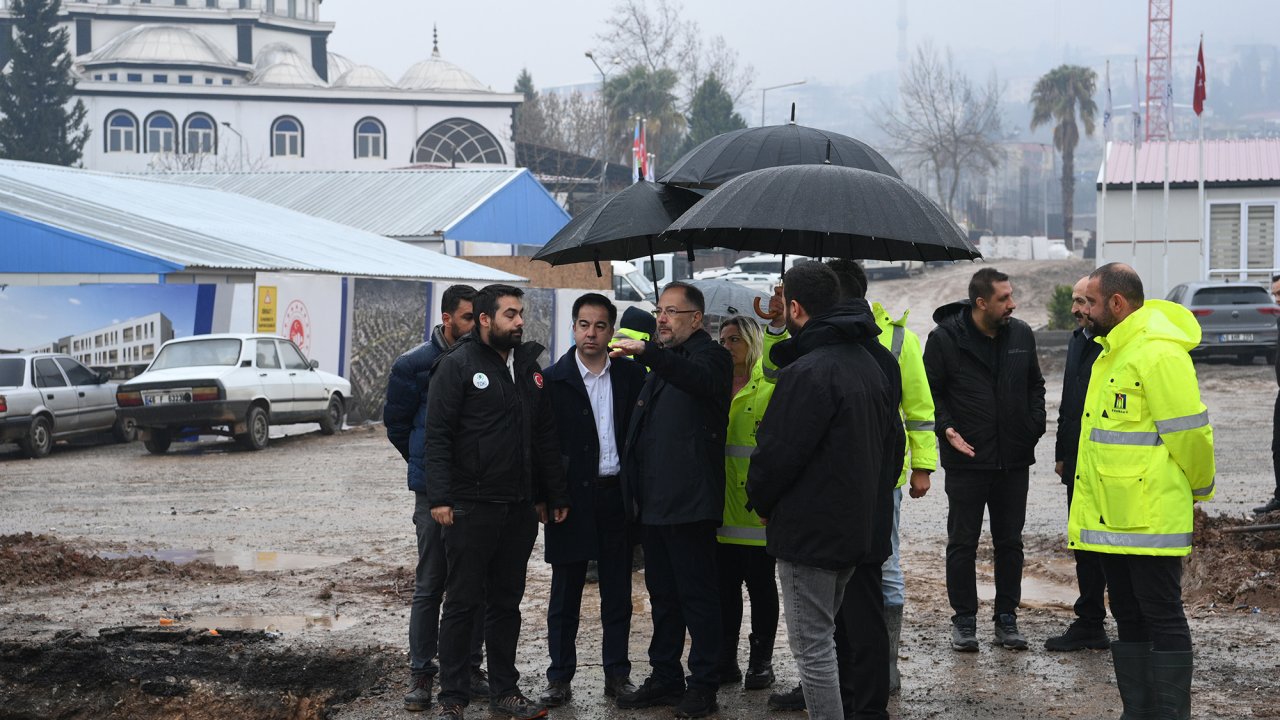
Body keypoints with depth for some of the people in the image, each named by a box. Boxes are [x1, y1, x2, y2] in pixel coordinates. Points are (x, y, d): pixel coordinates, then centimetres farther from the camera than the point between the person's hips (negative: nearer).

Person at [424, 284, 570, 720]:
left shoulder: (529, 367, 13)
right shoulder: (458, 365, -6)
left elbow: (546, 437, 17)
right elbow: (438, 435, -10)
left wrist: (555, 495, 13)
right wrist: (440, 497, -18)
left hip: (520, 508, 6)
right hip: (471, 507, -6)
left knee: (507, 602, 13)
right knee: (462, 603, 1)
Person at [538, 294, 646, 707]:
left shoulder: (631, 375, 4)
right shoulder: (554, 379, -1)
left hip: (617, 496, 2)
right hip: (572, 497, -2)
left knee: (617, 592, 9)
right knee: (565, 592, 4)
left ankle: (617, 674, 18)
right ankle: (559, 679, 11)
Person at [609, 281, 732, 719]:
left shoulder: (709, 356, -6)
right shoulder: (663, 363, 20)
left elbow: (698, 378, -32)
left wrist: (645, 352, -46)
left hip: (689, 501, -9)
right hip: (655, 501, 9)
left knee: (697, 593, -2)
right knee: (662, 594, 14)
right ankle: (665, 679, 23)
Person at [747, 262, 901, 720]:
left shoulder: (806, 373, -19)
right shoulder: (872, 365, 11)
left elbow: (777, 452, -18)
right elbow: (892, 444, 18)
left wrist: (761, 501, 0)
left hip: (809, 529, -9)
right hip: (862, 525, 9)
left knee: (812, 645, -3)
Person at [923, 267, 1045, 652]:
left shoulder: (1022, 335, 4)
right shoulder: (945, 338, -9)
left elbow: (1035, 385, 16)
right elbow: (930, 391, -3)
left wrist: (1034, 426, 2)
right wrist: (946, 428, -16)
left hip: (1014, 460, 4)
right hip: (967, 459, -4)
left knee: (1010, 542, 10)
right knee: (963, 543, 5)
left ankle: (1007, 618, 20)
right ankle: (964, 619, 15)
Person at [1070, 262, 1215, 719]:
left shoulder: (1159, 352, -17)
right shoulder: (1112, 350, 15)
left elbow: (1190, 433, -17)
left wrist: (1199, 489, -4)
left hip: (1149, 518, -10)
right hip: (1112, 516, 10)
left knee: (1162, 621, -2)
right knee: (1129, 618, 15)